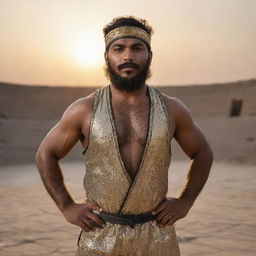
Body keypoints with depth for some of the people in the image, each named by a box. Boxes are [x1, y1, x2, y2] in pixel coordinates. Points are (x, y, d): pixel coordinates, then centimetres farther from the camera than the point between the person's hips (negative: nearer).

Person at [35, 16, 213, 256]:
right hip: (100, 235, -1)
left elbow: (203, 154, 13)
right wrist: (67, 207, -1)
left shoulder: (171, 109, -1)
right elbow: (45, 155, 6)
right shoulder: (84, 110, -4)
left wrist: (185, 202, 4)